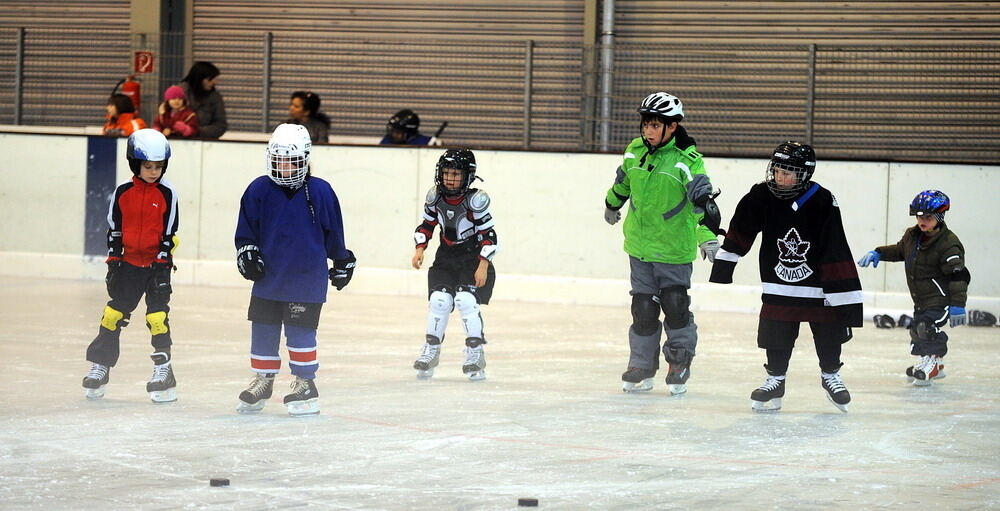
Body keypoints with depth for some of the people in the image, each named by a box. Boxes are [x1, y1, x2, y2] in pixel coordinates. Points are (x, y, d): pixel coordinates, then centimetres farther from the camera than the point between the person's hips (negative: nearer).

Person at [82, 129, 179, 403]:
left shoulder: (167, 194, -5)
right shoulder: (123, 192, 0)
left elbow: (169, 234, -4)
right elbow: (114, 231, 6)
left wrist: (162, 265, -10)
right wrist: (113, 263, 1)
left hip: (156, 264, -2)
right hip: (128, 263, 2)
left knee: (157, 316, -7)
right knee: (113, 314, 4)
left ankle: (163, 368, 0)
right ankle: (100, 366, 13)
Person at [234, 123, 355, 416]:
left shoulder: (320, 192, -5)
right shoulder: (259, 190, 0)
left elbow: (333, 232, 7)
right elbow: (245, 229, 9)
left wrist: (342, 261, 15)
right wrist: (246, 253, -6)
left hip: (307, 279, -3)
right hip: (268, 277, 3)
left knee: (300, 331, -4)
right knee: (263, 330, 9)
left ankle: (306, 385, 8)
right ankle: (262, 382, 25)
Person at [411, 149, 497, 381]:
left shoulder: (476, 201, -19)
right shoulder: (435, 197, -5)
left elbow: (488, 235, -17)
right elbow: (426, 225, 9)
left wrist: (483, 265, -24)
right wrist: (420, 249, -5)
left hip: (473, 258, -4)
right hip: (446, 257, 4)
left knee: (466, 300, -20)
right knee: (439, 299, -10)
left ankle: (475, 354, -8)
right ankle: (431, 351, 8)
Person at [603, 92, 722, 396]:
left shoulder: (687, 159, -15)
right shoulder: (635, 150, 2)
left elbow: (702, 197, -24)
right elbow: (623, 182, 22)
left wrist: (707, 236, -36)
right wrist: (612, 205, 38)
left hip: (674, 247, -4)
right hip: (640, 244, 4)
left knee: (675, 303, -6)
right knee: (643, 307, 6)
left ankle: (679, 364, 12)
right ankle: (641, 367, 17)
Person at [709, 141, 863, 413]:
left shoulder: (823, 203, -21)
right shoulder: (762, 196, -12)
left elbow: (838, 256, -20)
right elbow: (740, 232, 5)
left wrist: (846, 299, -21)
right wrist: (723, 263, 9)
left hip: (819, 283, -2)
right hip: (779, 284, 2)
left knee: (829, 333, 7)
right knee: (776, 334, 1)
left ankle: (830, 375, 29)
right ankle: (775, 380, 17)